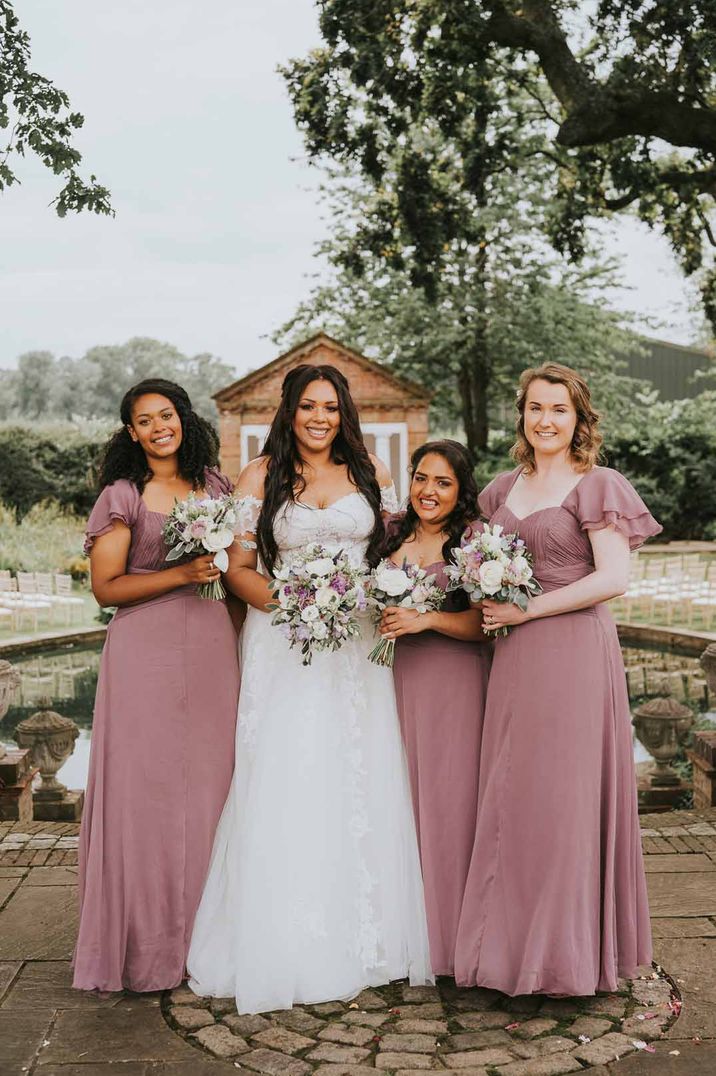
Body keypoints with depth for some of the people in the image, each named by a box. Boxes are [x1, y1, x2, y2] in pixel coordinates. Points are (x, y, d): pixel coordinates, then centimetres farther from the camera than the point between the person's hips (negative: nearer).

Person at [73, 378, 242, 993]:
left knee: (210, 782, 5)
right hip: (147, 651, -4)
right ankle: (146, 945, 10)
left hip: (213, 647, 4)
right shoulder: (122, 496, 1)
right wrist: (183, 575, -14)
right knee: (146, 788, -2)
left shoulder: (214, 485, 13)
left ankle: (205, 937, 18)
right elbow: (106, 586, -5)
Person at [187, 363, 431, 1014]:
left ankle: (366, 936, 15)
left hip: (360, 644, 2)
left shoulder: (369, 469, 10)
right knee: (286, 787, -3)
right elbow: (238, 568, 0)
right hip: (286, 645, -1)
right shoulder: (262, 476, 4)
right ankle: (286, 947, 8)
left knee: (361, 783, 3)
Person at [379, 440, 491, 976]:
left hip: (455, 679, -4)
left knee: (448, 799, -2)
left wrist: (426, 619, -22)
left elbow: (482, 622, -10)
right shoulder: (393, 533, 11)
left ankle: (451, 935, 10)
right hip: (399, 676, 5)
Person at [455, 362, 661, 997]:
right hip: (516, 659, 6)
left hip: (575, 652, -6)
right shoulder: (502, 490, 15)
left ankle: (568, 950, 14)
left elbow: (613, 579, -12)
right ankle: (517, 944, 21)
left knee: (566, 797, 0)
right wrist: (489, 603, 0)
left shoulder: (597, 486, -2)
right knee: (512, 798, 8)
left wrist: (526, 610, -12)